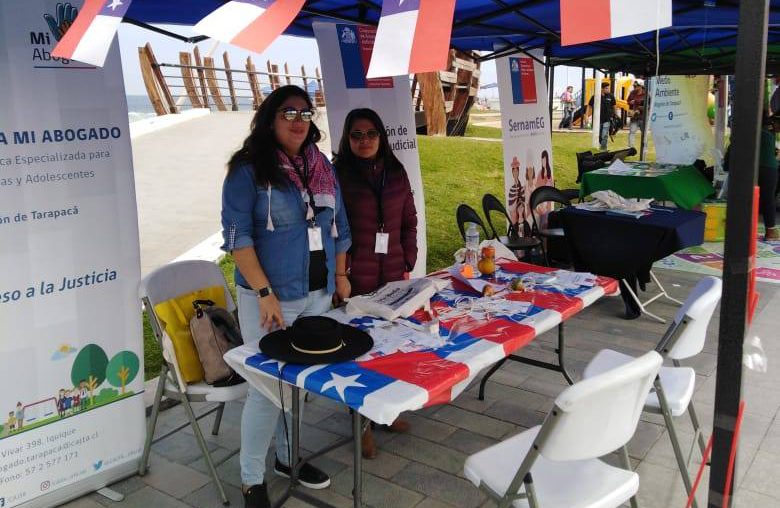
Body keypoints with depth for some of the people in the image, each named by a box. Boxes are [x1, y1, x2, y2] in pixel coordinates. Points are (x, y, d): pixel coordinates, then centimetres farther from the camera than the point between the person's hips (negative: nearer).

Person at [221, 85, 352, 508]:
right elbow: (237, 235, -15)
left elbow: (338, 225, 18)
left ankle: (288, 458, 34)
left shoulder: (322, 166, 11)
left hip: (318, 295, 6)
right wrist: (264, 293, -20)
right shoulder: (248, 168, -9)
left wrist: (340, 275, 14)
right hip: (270, 297, -6)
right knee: (268, 387, -2)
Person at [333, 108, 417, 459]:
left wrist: (408, 264, 6)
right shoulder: (338, 175, -4)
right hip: (356, 278, -4)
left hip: (393, 274, 4)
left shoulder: (396, 173, 9)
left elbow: (409, 221, 13)